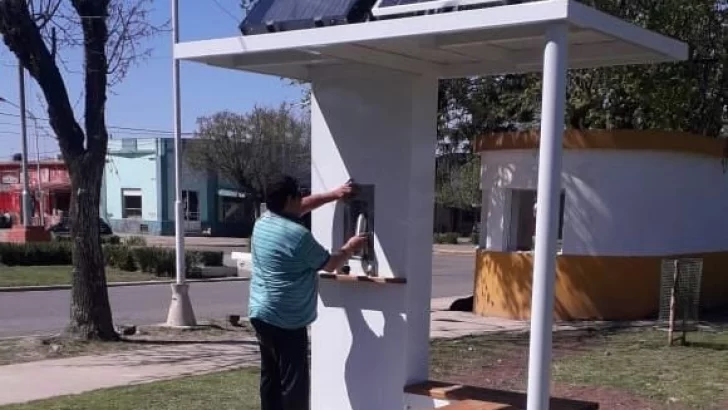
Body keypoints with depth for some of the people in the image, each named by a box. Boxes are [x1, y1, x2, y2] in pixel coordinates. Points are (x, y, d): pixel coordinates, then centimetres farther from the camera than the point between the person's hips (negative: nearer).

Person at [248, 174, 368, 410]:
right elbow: (330, 264, -6)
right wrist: (350, 248, 11)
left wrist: (333, 195, 23)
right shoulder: (297, 234, -19)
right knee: (294, 383, -4)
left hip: (262, 315, 10)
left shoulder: (264, 222, 8)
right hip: (286, 321, -10)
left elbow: (303, 207, 24)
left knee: (271, 378, 14)